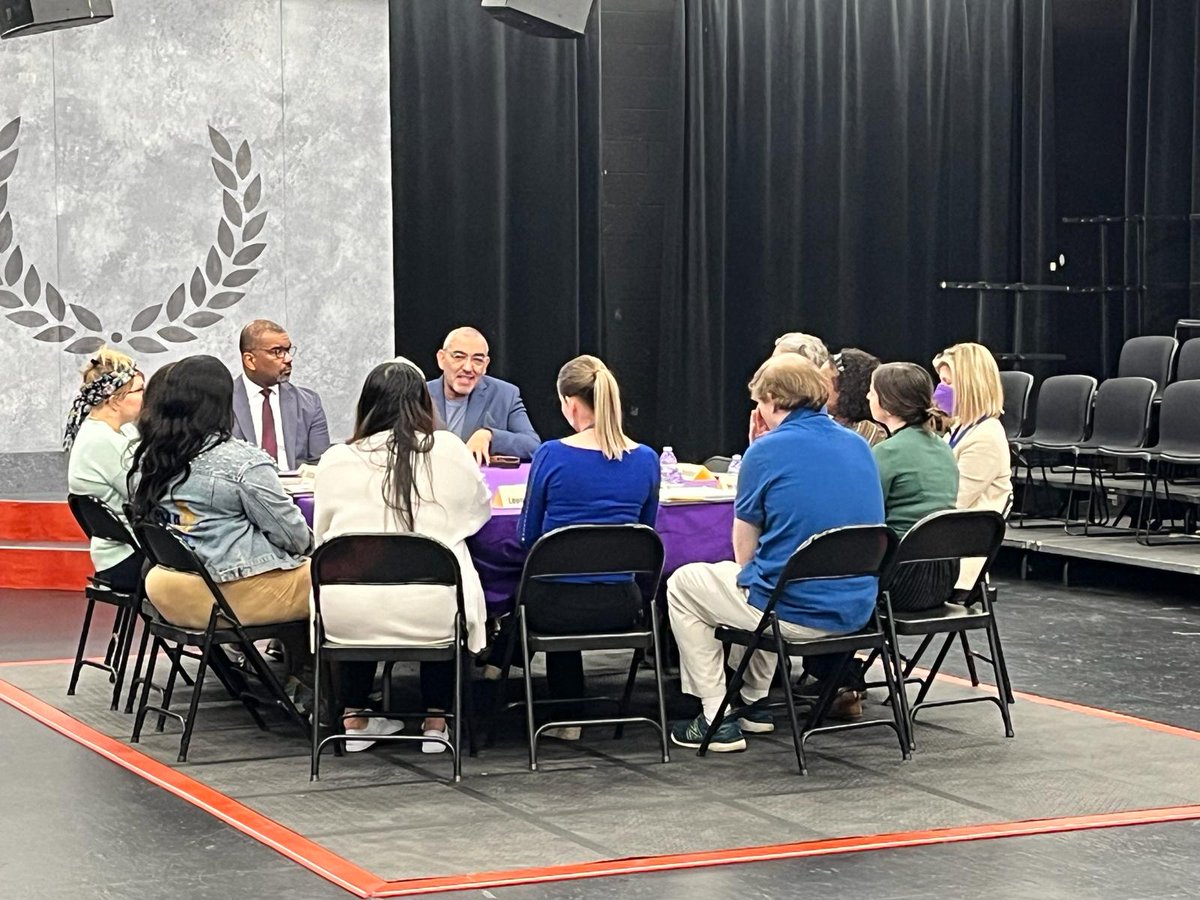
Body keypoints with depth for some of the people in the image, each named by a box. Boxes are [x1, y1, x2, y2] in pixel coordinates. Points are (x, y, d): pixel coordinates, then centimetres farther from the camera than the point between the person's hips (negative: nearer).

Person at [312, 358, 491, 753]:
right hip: (430, 616, -1)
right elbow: (480, 510, 18)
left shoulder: (335, 461, -1)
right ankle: (436, 723, 32)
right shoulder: (450, 450, -1)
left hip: (349, 618, 1)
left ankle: (354, 719, 35)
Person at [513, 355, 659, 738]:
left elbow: (528, 537, 0)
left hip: (557, 606, -3)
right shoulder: (645, 460, -2)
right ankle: (566, 715, 39)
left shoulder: (551, 455, -11)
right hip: (619, 606, 3)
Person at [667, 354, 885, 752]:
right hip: (856, 610, 7)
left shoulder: (767, 451, -12)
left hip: (796, 612, -7)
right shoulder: (859, 446, 8)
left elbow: (744, 552, -3)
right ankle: (755, 703, 39)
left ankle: (717, 719, 14)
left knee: (682, 585, 17)